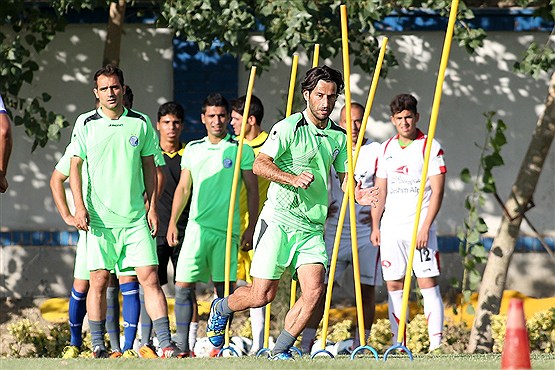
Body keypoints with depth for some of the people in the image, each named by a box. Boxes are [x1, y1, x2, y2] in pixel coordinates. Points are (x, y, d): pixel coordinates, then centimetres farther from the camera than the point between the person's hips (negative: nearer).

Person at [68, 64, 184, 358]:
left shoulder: (141, 123, 6)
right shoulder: (86, 124, 2)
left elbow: (149, 168, 12)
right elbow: (75, 166, 4)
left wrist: (152, 207, 6)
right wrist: (79, 207, -6)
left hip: (135, 218, 1)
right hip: (99, 218, -1)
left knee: (150, 278, -5)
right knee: (98, 281, -1)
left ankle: (166, 344, -7)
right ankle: (98, 346, 8)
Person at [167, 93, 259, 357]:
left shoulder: (241, 150, 2)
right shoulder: (192, 149, 12)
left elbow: (252, 190, 4)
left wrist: (251, 227, -2)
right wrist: (172, 223, 10)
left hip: (227, 230, -3)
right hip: (197, 226, 3)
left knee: (224, 290, 1)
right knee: (183, 286, -5)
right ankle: (182, 346, -2)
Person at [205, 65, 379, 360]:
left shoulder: (338, 136, 11)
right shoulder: (289, 128, -8)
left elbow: (344, 176, 21)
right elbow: (260, 164, -15)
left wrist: (356, 194, -1)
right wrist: (293, 178, -29)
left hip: (312, 227, 5)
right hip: (279, 219, -5)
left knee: (314, 290, -13)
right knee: (262, 296, -5)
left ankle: (280, 351, 2)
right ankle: (221, 309, 28)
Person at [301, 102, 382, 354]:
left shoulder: (376, 152, 2)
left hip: (367, 232, -2)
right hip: (335, 231, 2)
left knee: (367, 290, -1)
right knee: (320, 286, -4)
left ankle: (360, 346, 6)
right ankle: (306, 344, -5)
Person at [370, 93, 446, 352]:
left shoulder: (431, 147, -2)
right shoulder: (386, 149, 13)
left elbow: (437, 191, -7)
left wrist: (425, 227, -14)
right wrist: (375, 226, 9)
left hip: (419, 227, -5)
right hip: (390, 228, 5)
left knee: (428, 283, -9)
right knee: (394, 285, 3)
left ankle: (436, 343, -12)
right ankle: (398, 345, 7)